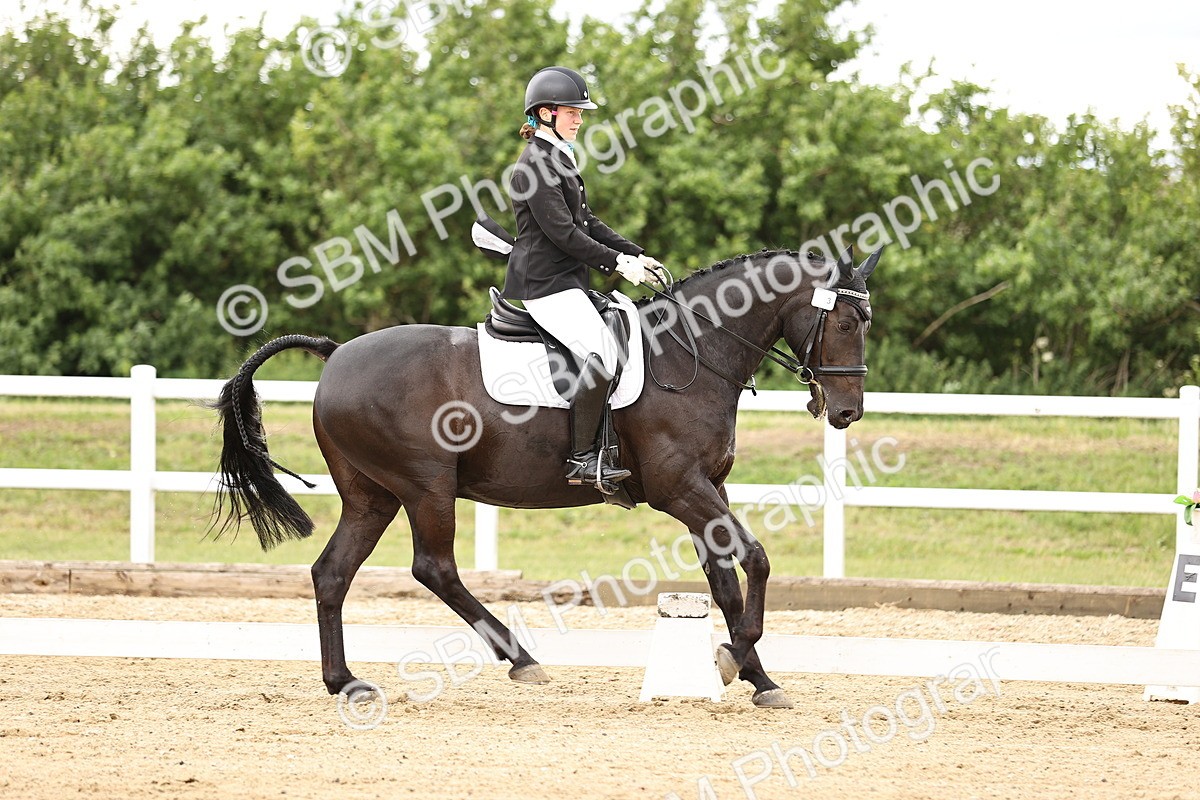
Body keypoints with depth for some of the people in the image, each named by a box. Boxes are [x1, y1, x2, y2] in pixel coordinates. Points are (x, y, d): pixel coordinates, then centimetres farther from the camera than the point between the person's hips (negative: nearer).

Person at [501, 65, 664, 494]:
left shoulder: (560, 161, 20)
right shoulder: (535, 165, -12)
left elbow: (587, 223, 23)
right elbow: (562, 232, -18)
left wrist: (636, 255, 12)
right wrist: (617, 263, -16)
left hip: (567, 282, 11)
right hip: (545, 285, -11)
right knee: (603, 351, -25)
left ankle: (608, 446, 14)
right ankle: (583, 458, -25)